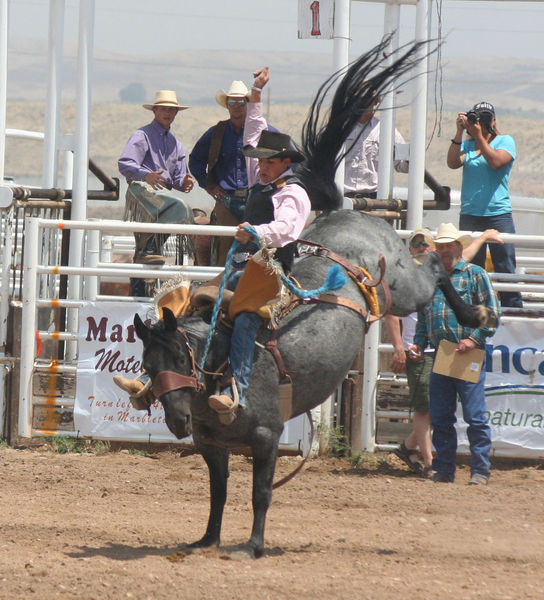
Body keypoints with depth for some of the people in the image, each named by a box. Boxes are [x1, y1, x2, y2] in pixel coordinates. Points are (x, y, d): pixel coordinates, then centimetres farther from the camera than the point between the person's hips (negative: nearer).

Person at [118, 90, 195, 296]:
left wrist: (184, 182, -1)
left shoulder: (174, 144, 27)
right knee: (181, 209, -32)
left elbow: (177, 177, 25)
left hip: (162, 192, 8)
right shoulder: (142, 135, 2)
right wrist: (146, 175, -31)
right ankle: (150, 248, -32)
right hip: (142, 189, -8)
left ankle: (137, 293, 8)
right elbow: (124, 163, -12)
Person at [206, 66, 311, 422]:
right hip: (244, 269, 10)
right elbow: (254, 139, 34)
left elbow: (284, 228, -25)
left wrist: (256, 233, -45)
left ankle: (237, 393, -46)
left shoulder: (293, 194, -6)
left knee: (245, 320, -32)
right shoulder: (261, 183, 20)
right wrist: (256, 97, 32)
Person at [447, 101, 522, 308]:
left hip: (498, 213, -3)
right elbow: (453, 163, -5)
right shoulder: (467, 145, 13)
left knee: (505, 267, -5)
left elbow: (495, 162, -12)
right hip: (470, 215, 3)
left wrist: (479, 136, -12)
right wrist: (460, 131, -9)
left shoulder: (505, 141, 6)